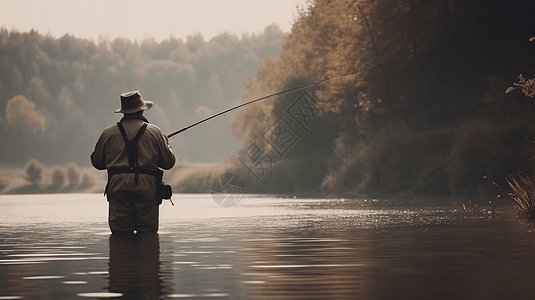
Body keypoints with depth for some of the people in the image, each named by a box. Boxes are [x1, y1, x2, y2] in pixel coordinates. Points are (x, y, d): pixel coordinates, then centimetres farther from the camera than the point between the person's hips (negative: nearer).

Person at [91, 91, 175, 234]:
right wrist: (166, 144, 27)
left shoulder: (108, 133, 8)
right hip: (146, 187, -1)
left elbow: (97, 162, 17)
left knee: (120, 232, 0)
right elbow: (169, 162, 8)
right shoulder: (154, 132, 4)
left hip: (118, 188, 1)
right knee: (147, 231, 1)